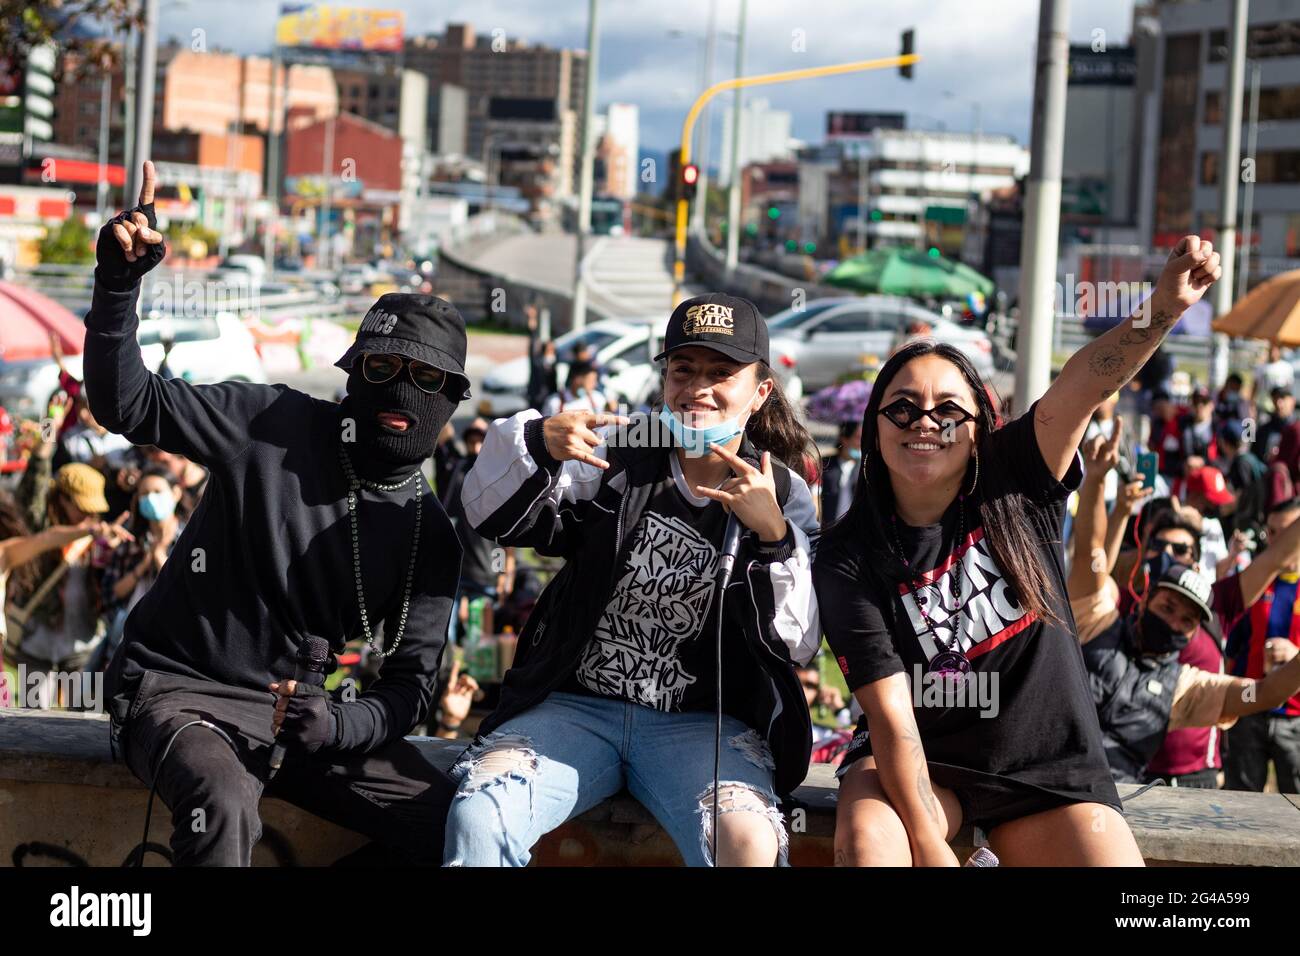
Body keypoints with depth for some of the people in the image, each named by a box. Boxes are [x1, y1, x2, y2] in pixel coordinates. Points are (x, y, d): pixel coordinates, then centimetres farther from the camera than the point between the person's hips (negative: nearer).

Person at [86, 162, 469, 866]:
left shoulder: (430, 536, 4)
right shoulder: (276, 428, -5)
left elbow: (408, 686, 0)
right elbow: (126, 405, -6)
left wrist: (336, 725, -23)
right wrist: (119, 282, -22)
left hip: (304, 706, 4)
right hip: (180, 686, -4)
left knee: (450, 824, -12)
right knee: (225, 806, -37)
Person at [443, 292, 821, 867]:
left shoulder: (783, 496, 5)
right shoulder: (620, 458, 7)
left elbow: (796, 643, -6)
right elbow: (495, 517, -2)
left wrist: (772, 536, -22)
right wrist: (538, 444, -22)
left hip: (701, 725, -1)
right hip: (576, 707, 2)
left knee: (747, 841, -33)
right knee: (477, 816, -26)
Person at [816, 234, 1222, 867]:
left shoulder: (1015, 488, -5)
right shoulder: (850, 558, -10)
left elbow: (1086, 384, -23)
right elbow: (890, 710, -16)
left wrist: (1162, 309, -41)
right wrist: (927, 843, -24)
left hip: (1048, 764, 2)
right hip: (922, 762, -1)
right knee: (868, 838, -32)